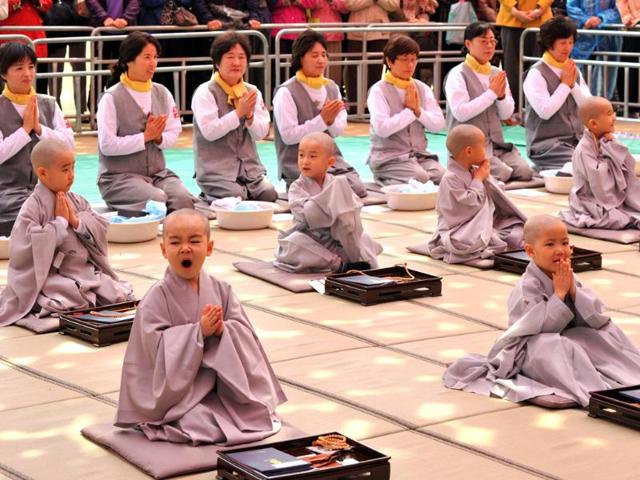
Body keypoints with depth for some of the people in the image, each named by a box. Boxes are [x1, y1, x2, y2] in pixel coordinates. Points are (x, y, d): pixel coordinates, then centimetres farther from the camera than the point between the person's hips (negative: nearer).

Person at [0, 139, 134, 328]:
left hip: (87, 272, 6)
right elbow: (28, 248, -20)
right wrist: (60, 221, -15)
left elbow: (100, 232, 8)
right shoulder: (33, 208, -9)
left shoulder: (77, 201, 10)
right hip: (52, 278, -6)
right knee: (76, 303, -33)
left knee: (124, 296, -9)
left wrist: (77, 221, -10)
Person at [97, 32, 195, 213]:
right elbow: (107, 145, -14)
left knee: (183, 198, -26)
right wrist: (145, 137, -14)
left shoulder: (162, 94, 10)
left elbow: (174, 134, 9)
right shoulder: (111, 98, -7)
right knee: (157, 200, -32)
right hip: (119, 176, -5)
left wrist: (159, 137, -13)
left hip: (158, 173, 5)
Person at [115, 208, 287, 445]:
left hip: (221, 385, 4)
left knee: (258, 416, -10)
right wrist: (199, 331, -26)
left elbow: (244, 331, 0)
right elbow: (157, 345, -18)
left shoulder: (221, 290, 4)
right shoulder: (157, 298, -10)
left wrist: (222, 330, -23)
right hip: (178, 388, -4)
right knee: (204, 426, -24)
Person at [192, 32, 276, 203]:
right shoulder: (205, 93, -5)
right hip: (216, 173, -5)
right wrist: (238, 112, -19)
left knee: (270, 195, -16)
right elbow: (209, 131, -17)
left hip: (250, 169, 5)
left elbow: (261, 133, 5)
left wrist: (249, 116, -14)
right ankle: (209, 198, 6)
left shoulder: (252, 92, 11)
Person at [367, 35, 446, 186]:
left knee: (443, 176, -24)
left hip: (420, 155, 5)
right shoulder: (379, 91, -4)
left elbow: (439, 124, 5)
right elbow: (382, 128, -18)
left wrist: (418, 111, -10)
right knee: (422, 179, -30)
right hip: (388, 158, -5)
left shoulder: (422, 89, 12)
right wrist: (409, 112, -9)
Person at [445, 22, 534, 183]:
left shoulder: (497, 73, 14)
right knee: (503, 173, -26)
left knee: (525, 172, -17)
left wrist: (501, 96, -9)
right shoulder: (458, 75, -5)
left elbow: (506, 114, 12)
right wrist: (492, 93, -16)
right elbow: (460, 113, -18)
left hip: (496, 144, 6)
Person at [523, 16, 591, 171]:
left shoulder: (574, 71, 14)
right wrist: (565, 84, -9)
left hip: (577, 140, 6)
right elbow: (545, 111, -18)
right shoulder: (536, 74, -6)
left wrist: (573, 84, -5)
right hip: (548, 145, -6)